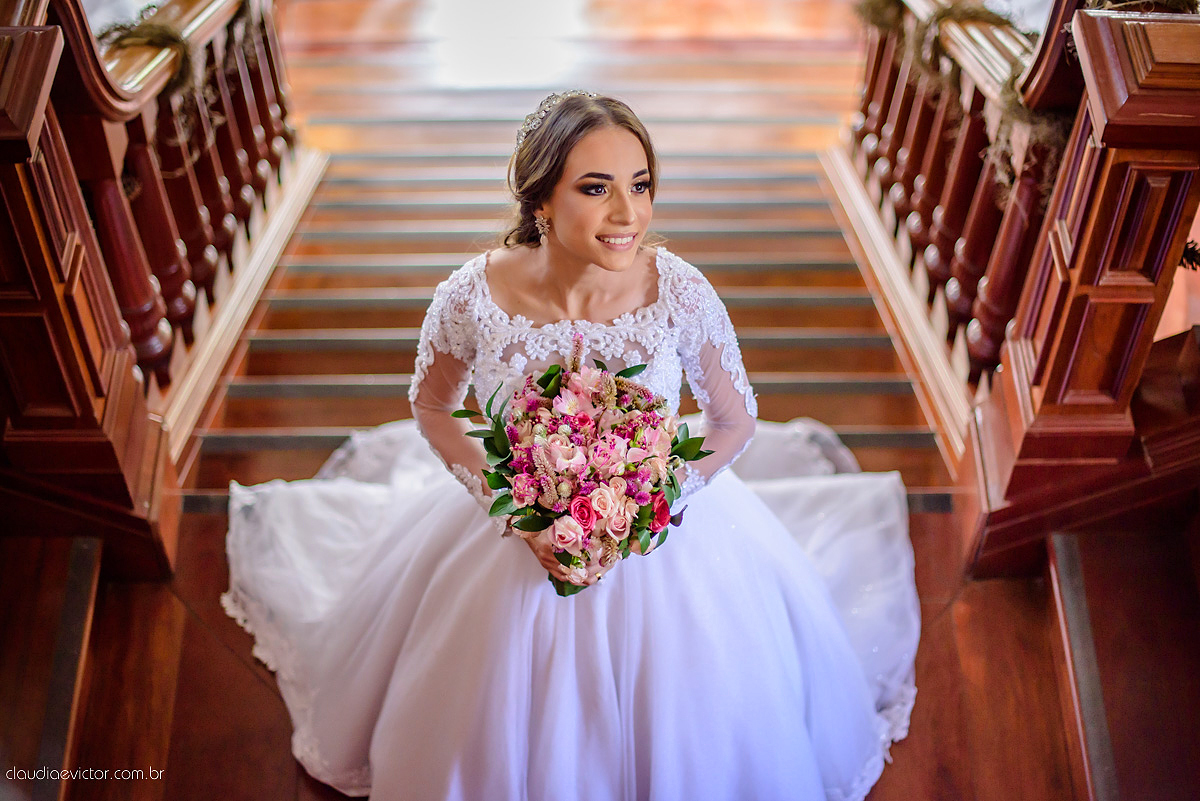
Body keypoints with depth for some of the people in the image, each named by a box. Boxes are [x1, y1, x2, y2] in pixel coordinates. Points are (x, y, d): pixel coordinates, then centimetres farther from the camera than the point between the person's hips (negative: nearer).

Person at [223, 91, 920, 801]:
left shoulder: (681, 292, -24)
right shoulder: (473, 297, -24)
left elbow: (736, 422, -8)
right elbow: (432, 409, -3)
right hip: (519, 534, 0)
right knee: (504, 738, 21)